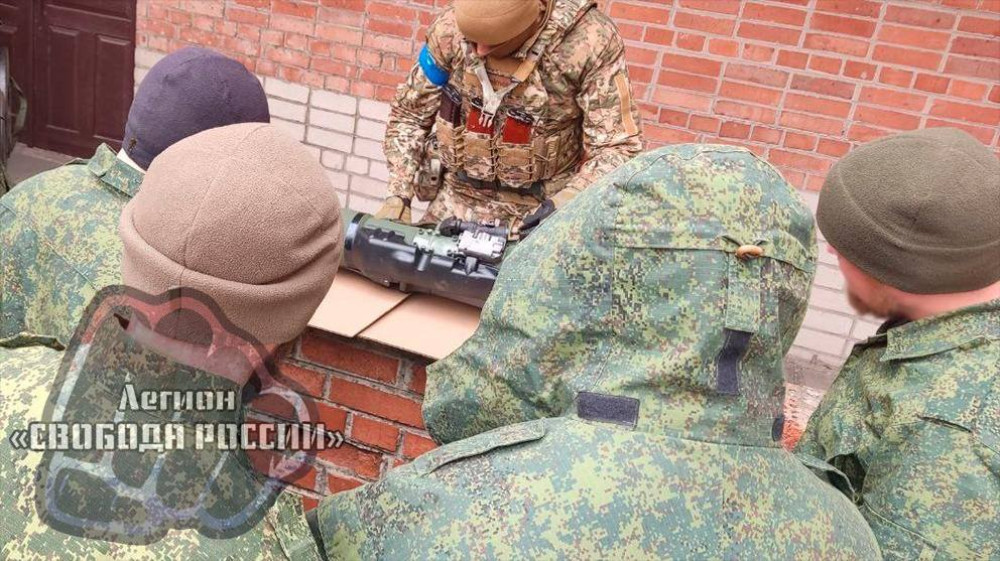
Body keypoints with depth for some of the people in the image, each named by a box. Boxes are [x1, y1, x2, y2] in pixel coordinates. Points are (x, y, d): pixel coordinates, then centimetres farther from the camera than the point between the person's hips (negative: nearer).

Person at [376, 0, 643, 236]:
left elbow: (619, 146, -19)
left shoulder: (592, 41, -20)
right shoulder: (450, 29, -11)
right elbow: (409, 116, 2)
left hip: (542, 210, -3)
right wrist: (398, 195, -8)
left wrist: (563, 207, -32)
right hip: (459, 202, 3)